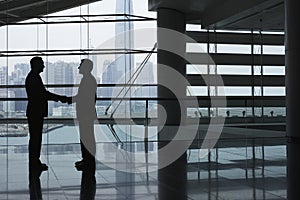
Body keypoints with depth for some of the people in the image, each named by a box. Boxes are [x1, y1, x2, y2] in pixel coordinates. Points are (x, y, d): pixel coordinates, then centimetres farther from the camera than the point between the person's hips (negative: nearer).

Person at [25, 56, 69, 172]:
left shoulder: (34, 77, 16)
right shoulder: (33, 78, -15)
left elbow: (43, 93, 17)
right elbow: (43, 94, -20)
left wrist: (59, 98, 10)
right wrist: (59, 98, -13)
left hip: (37, 113, 10)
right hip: (35, 113, -10)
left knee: (36, 138, 14)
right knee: (35, 138, -4)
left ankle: (35, 163, 22)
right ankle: (34, 165, 3)